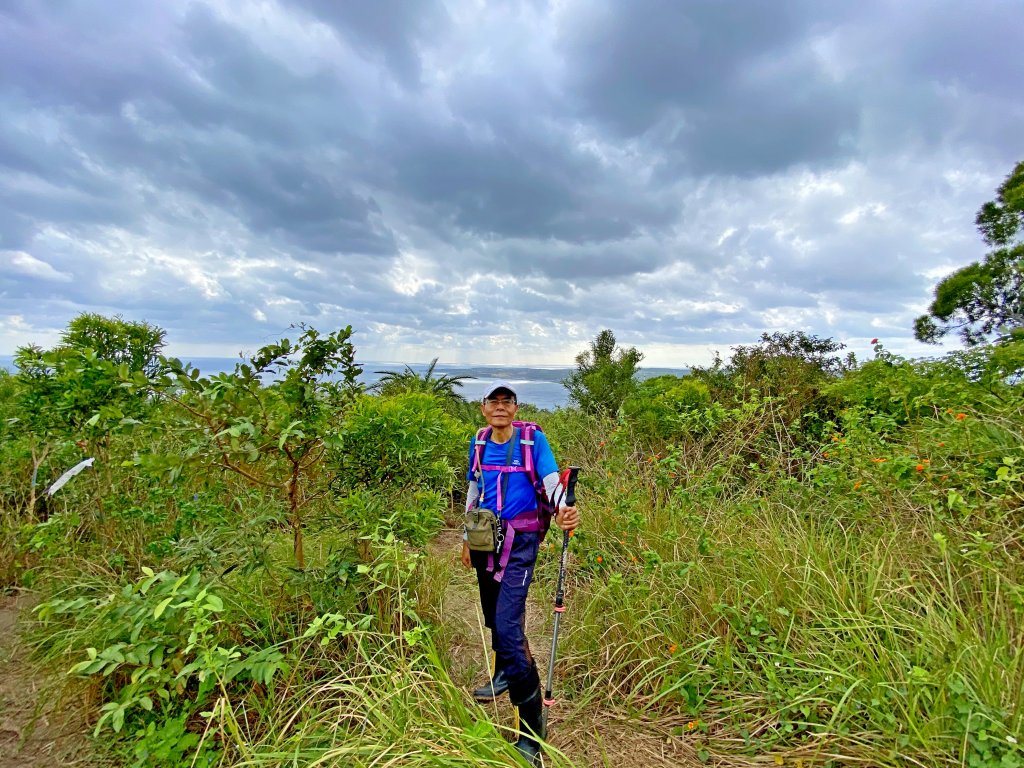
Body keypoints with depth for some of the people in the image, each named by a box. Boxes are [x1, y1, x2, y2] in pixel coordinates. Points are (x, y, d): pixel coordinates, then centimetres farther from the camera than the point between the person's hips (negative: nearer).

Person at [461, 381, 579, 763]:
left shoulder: (533, 439, -9)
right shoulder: (479, 443, 4)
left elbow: (552, 481, -18)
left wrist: (562, 510, -39)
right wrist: (467, 539, 16)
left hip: (520, 541, -5)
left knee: (508, 625, -11)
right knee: (493, 616, 20)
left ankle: (531, 729, 3)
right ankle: (503, 675, 49)